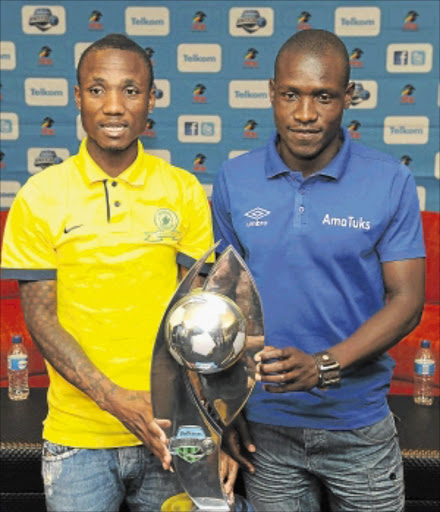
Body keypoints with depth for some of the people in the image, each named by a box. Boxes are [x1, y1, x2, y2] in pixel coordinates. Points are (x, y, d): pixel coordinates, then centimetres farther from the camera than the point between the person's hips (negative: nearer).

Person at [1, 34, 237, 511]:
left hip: (170, 433, 1)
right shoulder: (39, 196, -4)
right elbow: (40, 316, -5)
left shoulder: (184, 191, -1)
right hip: (76, 437, -1)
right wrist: (115, 398, -17)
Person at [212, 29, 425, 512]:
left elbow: (407, 300, -9)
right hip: (265, 424, 1)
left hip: (359, 424, -1)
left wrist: (323, 366, -22)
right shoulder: (233, 181, -2)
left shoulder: (391, 182, -7)